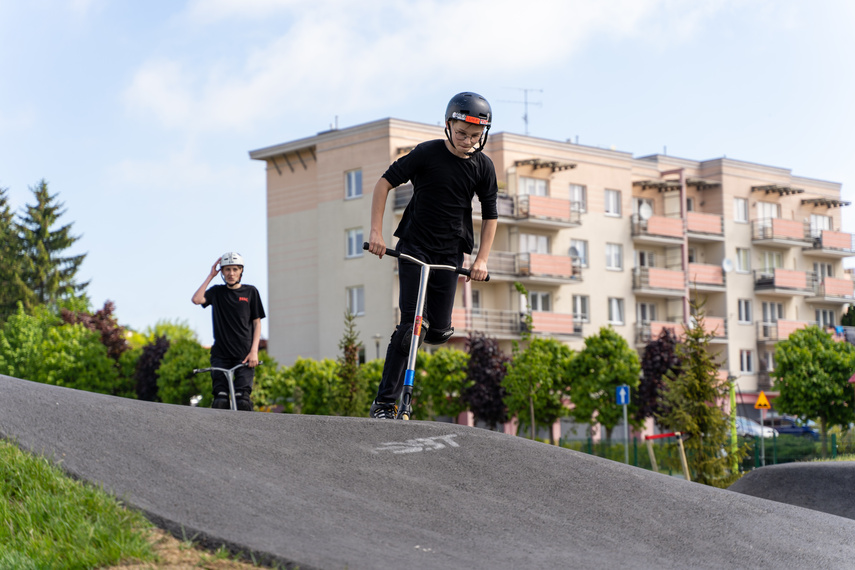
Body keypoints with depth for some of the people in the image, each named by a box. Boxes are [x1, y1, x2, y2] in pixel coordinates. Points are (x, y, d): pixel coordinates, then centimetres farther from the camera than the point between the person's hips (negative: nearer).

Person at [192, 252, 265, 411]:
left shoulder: (250, 292, 7)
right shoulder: (217, 292, 10)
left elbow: (257, 323, 6)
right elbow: (196, 299, -9)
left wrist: (254, 351, -6)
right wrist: (210, 276, -1)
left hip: (244, 354, -1)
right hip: (220, 354, 2)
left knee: (243, 400, -13)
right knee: (220, 401, -7)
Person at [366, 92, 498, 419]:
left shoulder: (483, 167, -1)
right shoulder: (428, 153, -10)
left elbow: (490, 216, 7)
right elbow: (385, 183, -7)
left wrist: (482, 259, -4)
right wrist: (376, 231, -14)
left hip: (450, 252, 3)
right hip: (414, 246, -3)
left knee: (439, 331, -5)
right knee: (410, 325, -14)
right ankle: (384, 402, -10)